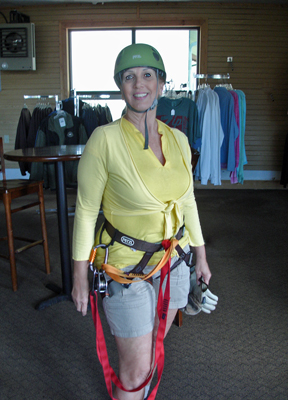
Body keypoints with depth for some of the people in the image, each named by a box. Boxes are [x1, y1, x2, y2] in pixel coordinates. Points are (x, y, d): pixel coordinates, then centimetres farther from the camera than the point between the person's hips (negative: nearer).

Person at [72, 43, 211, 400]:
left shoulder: (178, 139, -1)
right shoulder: (105, 139, -17)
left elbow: (186, 201, 8)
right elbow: (86, 209, -11)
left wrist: (201, 256, 14)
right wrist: (80, 276, -8)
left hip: (173, 261, 5)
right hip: (126, 266, -5)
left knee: (152, 347, 24)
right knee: (135, 370, 7)